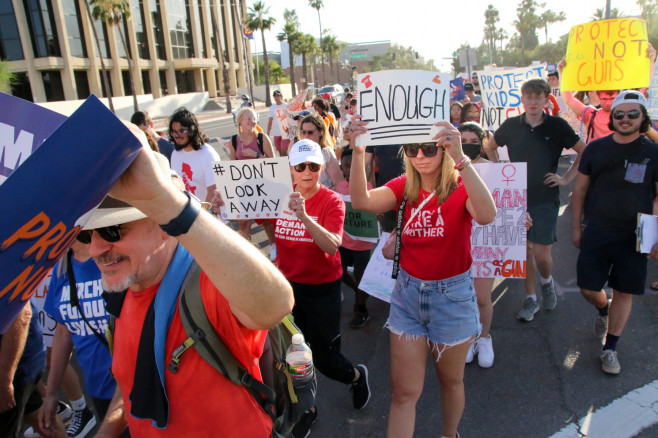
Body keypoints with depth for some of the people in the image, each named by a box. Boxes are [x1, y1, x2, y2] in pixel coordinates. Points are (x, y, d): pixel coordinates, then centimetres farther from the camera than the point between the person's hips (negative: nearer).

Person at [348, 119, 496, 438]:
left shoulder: (461, 185, -12)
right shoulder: (404, 187, -2)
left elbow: (487, 215, -35)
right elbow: (362, 201, -21)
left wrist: (460, 159, -43)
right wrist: (358, 153, -33)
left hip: (452, 295, -2)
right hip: (408, 293, 2)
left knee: (451, 381, 21)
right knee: (404, 392, 7)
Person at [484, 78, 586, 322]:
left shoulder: (557, 125, -4)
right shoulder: (511, 125, 1)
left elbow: (585, 152, 3)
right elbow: (490, 148, 18)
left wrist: (567, 178, -3)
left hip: (545, 199, -2)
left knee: (541, 253, -5)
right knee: (525, 250, 8)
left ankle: (547, 282, 29)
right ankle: (531, 299, 23)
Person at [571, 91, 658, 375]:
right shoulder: (596, 148, 2)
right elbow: (580, 189, 7)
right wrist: (576, 227, 5)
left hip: (634, 235, -1)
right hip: (597, 232, 1)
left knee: (624, 292, 6)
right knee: (588, 289, 5)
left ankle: (610, 348, 21)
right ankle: (603, 310, 42)